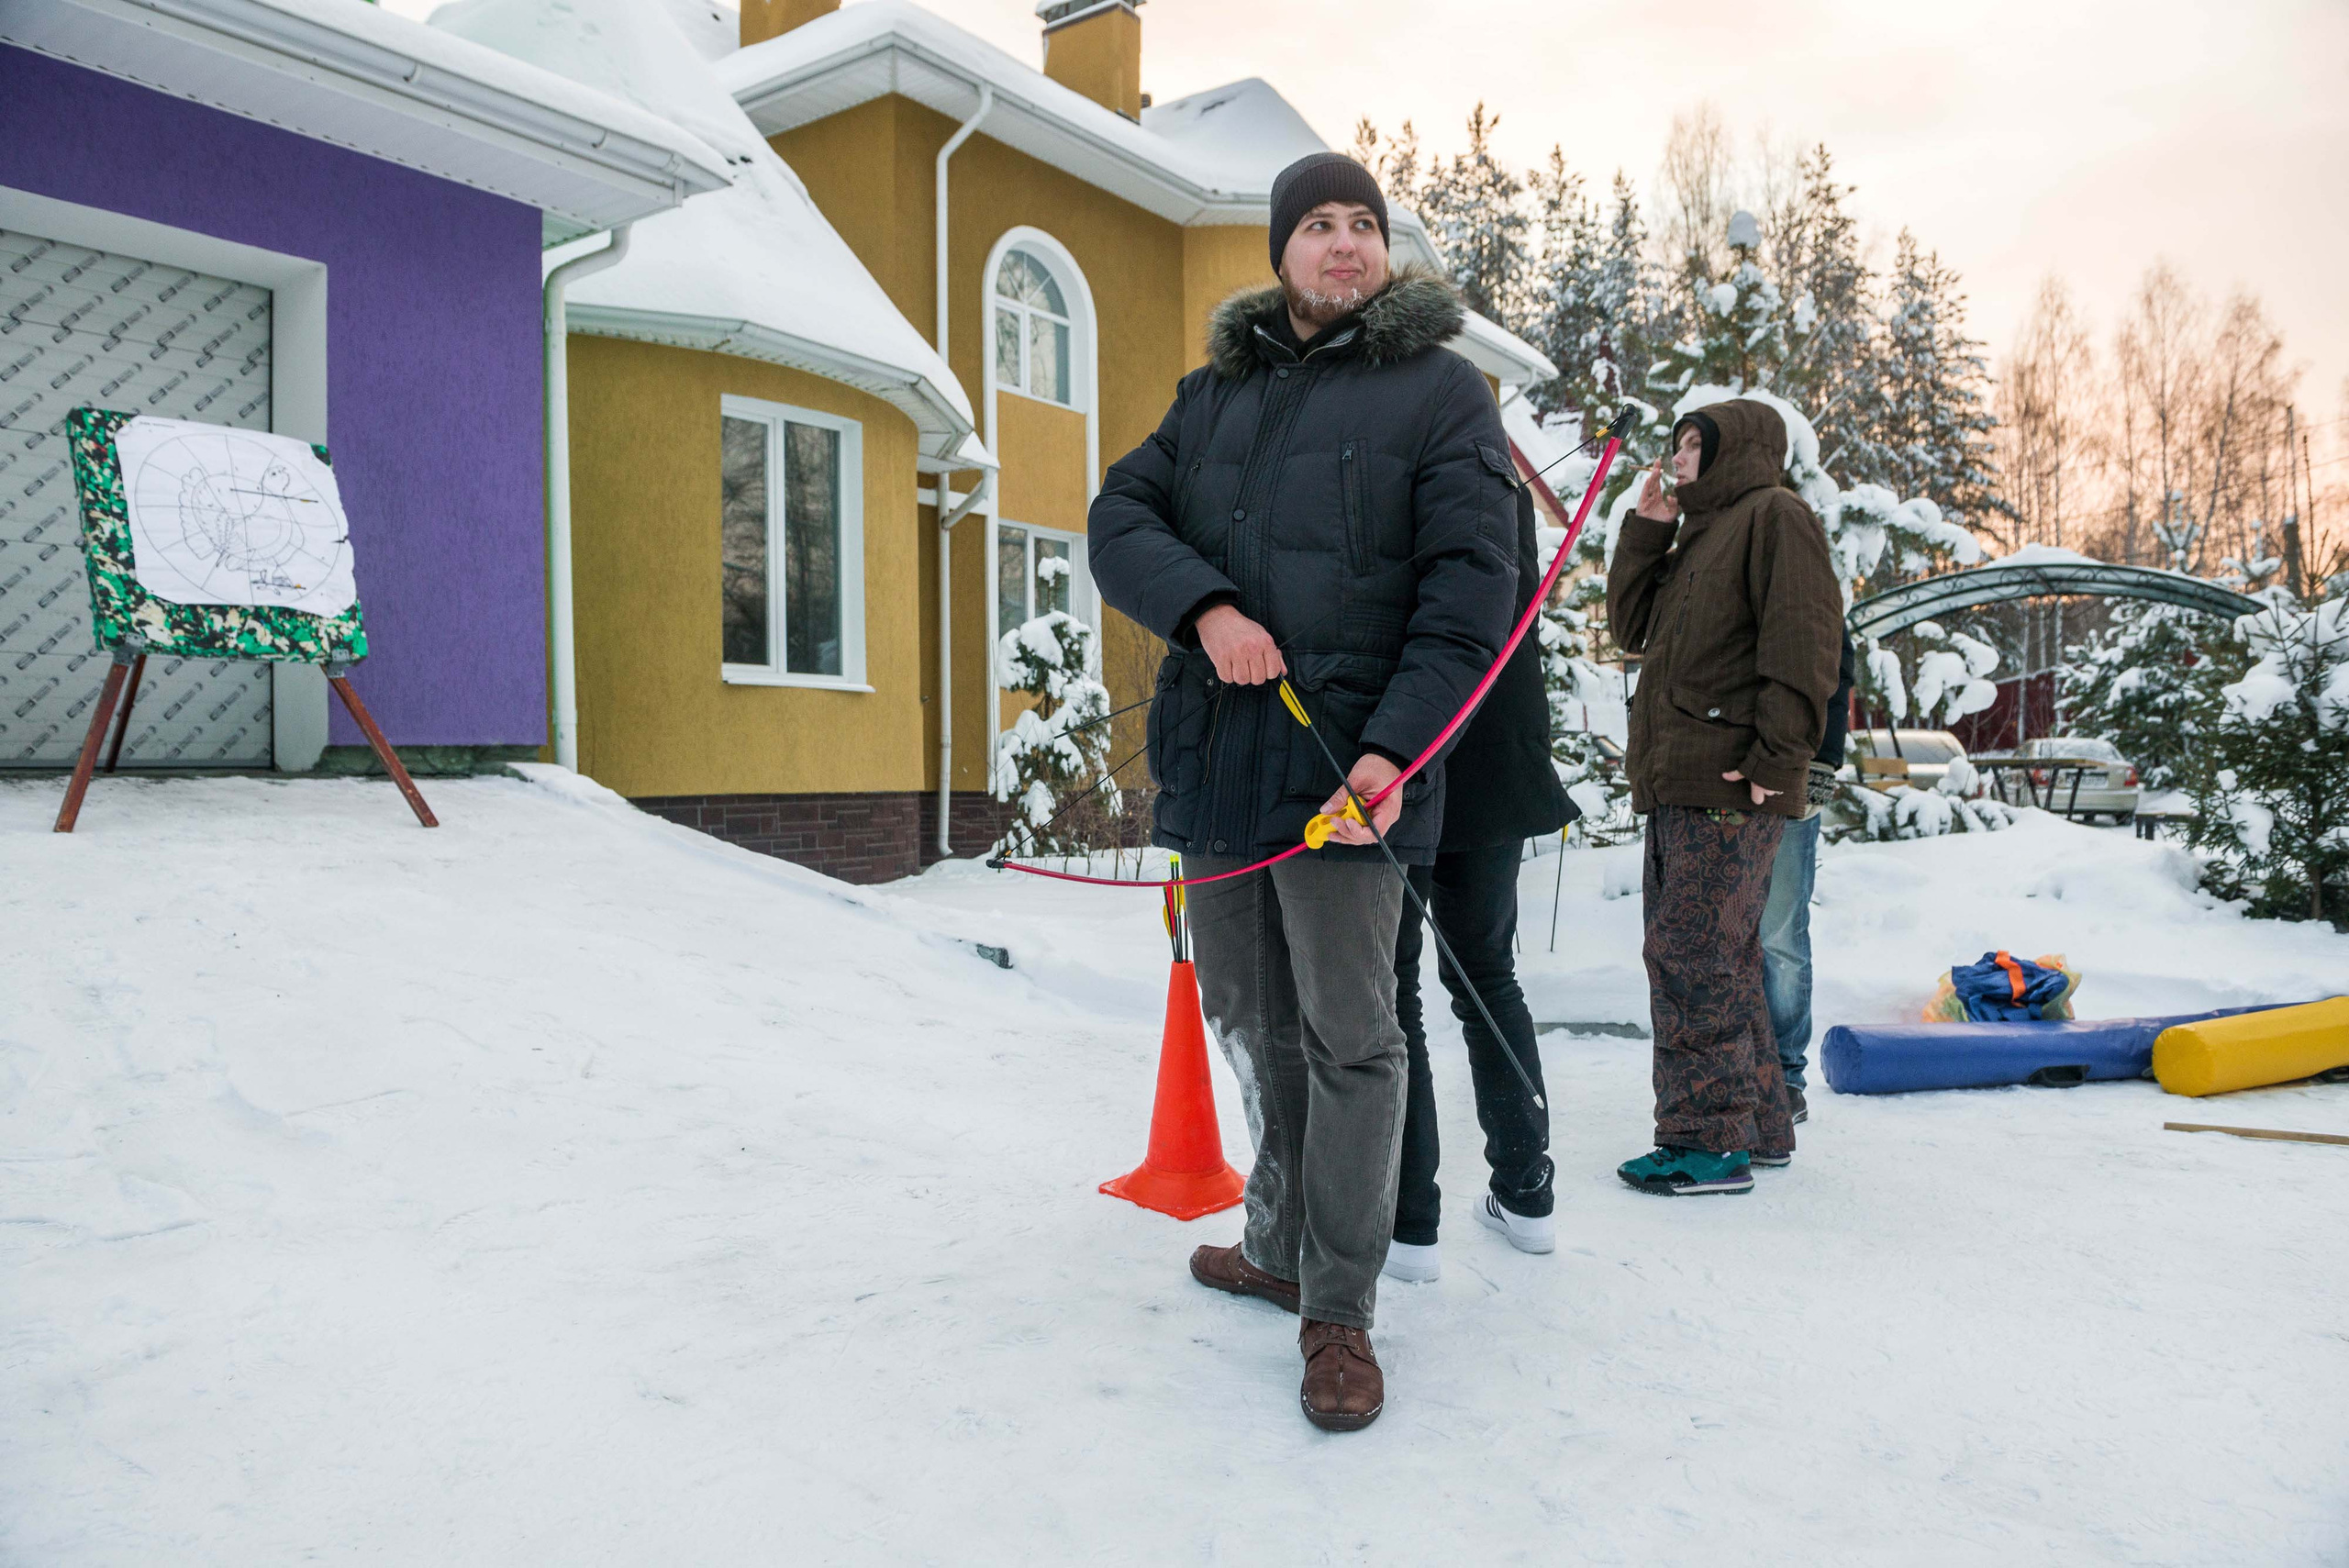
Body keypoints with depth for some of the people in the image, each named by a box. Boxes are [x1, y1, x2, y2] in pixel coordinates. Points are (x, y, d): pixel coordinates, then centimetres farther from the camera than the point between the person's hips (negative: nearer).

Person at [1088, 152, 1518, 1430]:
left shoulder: (1440, 390, 3)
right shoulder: (1215, 392, 18)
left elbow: (1469, 589, -6)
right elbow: (1120, 518, 8)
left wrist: (1396, 744, -19)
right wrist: (1204, 606, -13)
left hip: (1344, 760, -5)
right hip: (1214, 755, 5)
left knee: (1348, 1035, -1)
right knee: (1248, 1021, 15)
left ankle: (1339, 1311, 12)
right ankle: (1282, 1246, 34)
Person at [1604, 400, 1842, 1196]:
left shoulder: (1774, 514, -4)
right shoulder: (1700, 533, 25)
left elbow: (1803, 638, -15)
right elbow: (1633, 625, 20)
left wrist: (1776, 757, -21)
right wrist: (1645, 529, 12)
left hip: (1730, 787, -10)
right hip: (1680, 785, 10)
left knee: (1690, 956, -10)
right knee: (1723, 958, 14)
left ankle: (1708, 1139, -3)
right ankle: (1758, 1123, 24)